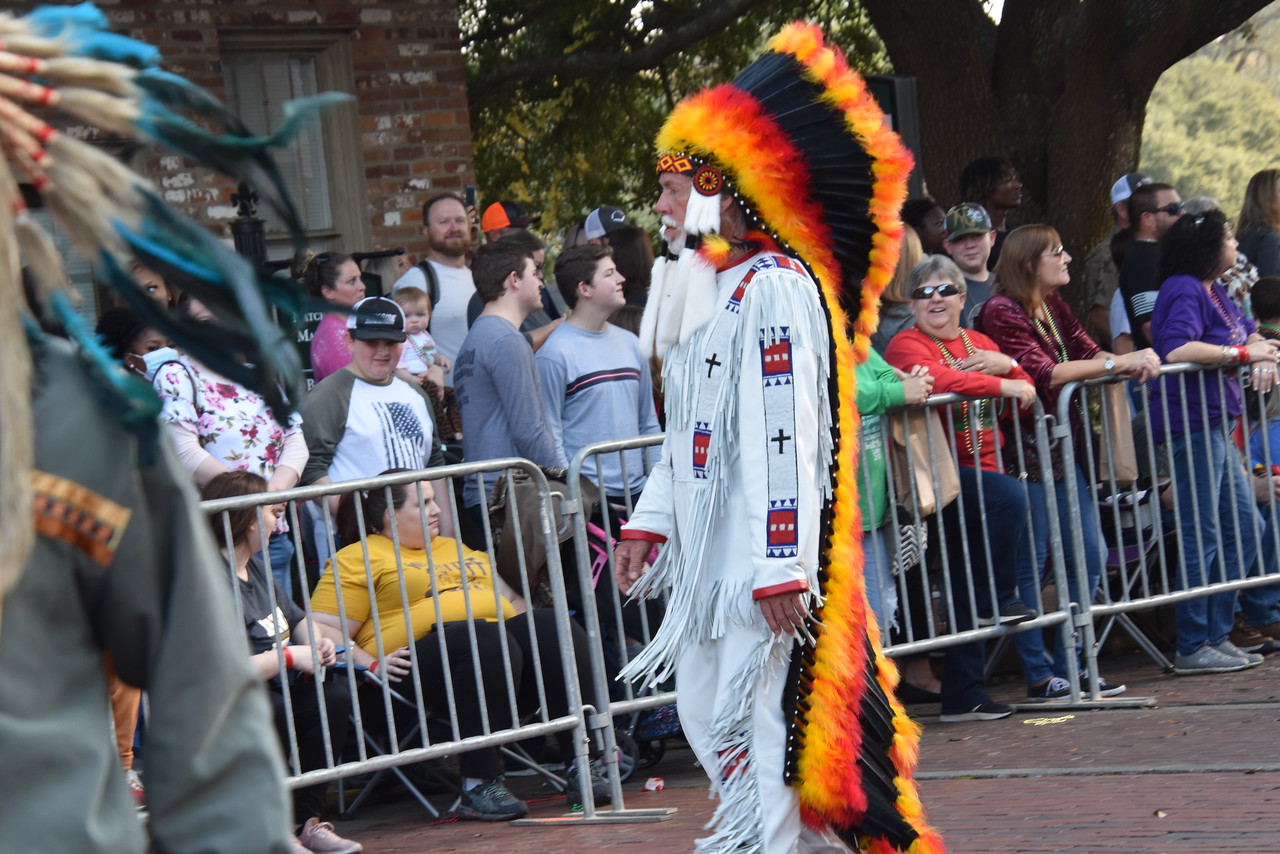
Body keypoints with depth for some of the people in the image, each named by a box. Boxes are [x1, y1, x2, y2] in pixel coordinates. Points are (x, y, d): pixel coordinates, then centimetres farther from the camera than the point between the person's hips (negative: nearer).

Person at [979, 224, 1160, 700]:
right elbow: (1043, 373, -20)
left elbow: (1087, 352, 10)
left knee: (1090, 556, 9)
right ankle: (1039, 677, 3)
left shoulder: (1054, 307, 15)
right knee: (1031, 565, -4)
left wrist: (1135, 364, -9)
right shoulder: (1001, 312, -12)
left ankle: (1068, 666, 18)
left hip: (1064, 449, 9)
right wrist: (1118, 363, -21)